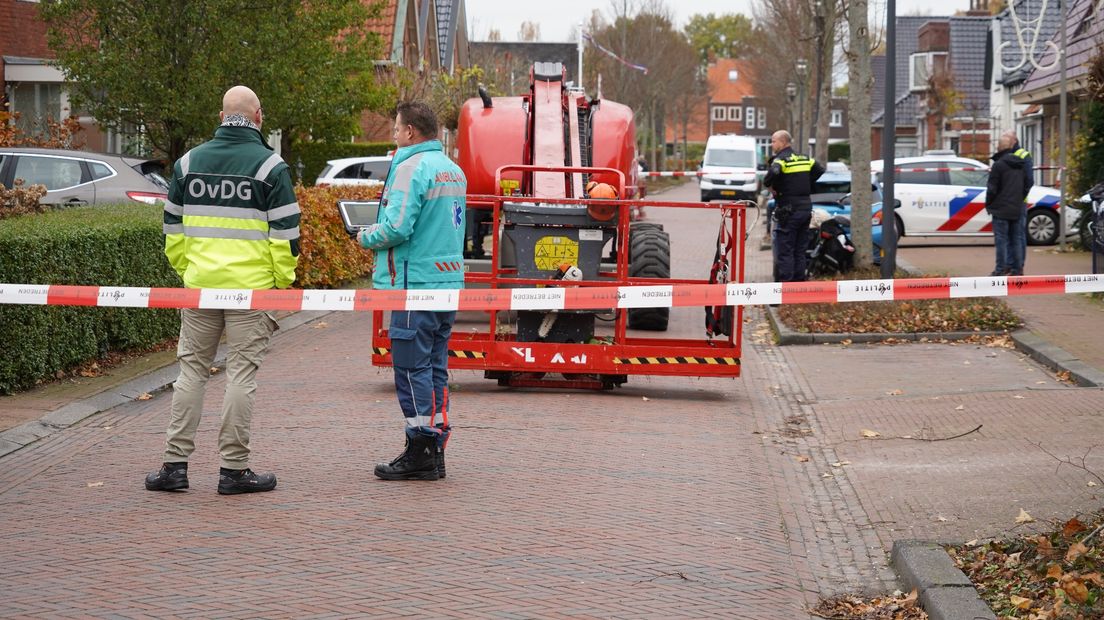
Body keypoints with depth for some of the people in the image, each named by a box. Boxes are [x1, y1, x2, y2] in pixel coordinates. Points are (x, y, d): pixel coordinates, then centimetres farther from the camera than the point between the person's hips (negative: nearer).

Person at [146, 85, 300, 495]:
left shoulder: (188, 162, 8)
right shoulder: (269, 166, -6)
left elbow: (173, 228, 12)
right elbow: (285, 231, -6)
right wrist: (283, 283, 4)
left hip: (199, 286, 4)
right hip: (251, 287, -4)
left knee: (191, 369, 10)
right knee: (242, 373, 0)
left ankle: (175, 464, 8)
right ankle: (233, 469, 2)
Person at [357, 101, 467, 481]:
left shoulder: (411, 168, -13)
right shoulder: (453, 171, 15)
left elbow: (397, 228, -20)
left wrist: (366, 237, 0)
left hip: (416, 283, -9)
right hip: (449, 281, 9)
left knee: (412, 368, -4)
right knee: (435, 368, 12)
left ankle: (420, 453, -3)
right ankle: (435, 452, 16)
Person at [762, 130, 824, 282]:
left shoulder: (781, 160, -11)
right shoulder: (804, 159, 13)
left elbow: (773, 172, -31)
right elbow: (820, 169, 11)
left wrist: (769, 185, -12)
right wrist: (806, 185, 14)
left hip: (788, 211, -7)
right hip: (806, 207, 7)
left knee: (784, 251, -4)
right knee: (800, 250, 13)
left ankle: (784, 283, -7)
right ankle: (799, 281, 15)